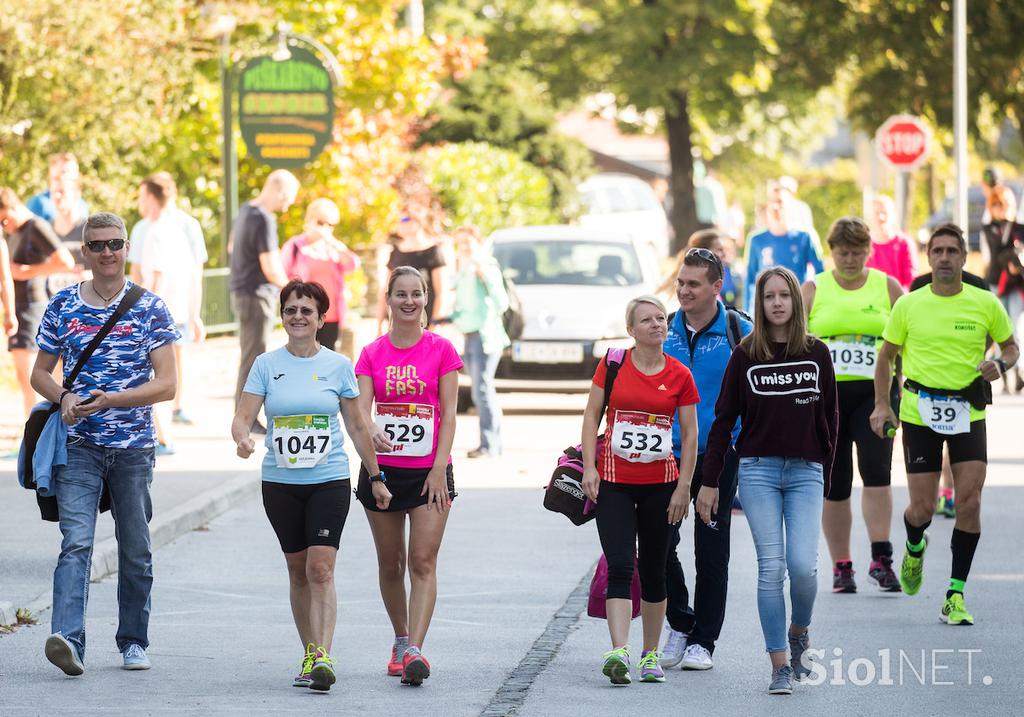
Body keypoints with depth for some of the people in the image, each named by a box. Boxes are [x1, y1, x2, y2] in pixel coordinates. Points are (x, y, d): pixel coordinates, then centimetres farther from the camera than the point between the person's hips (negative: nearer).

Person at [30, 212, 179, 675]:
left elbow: (166, 385, -4)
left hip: (134, 446, 0)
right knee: (76, 541, -15)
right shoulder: (62, 306, 5)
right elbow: (40, 373, 13)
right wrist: (64, 398, -9)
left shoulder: (150, 308, 1)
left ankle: (133, 641, 22)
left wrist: (110, 400, -17)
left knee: (136, 550, 9)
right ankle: (67, 638, -27)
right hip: (78, 445, 0)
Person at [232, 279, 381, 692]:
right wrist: (242, 438, -25)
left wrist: (376, 476, 10)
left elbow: (357, 427, 9)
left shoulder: (338, 366, 2)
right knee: (298, 571, 8)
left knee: (320, 569, -14)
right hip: (280, 483, 2)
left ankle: (323, 657, -20)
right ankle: (309, 654, 17)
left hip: (330, 481, -2)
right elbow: (243, 416, -2)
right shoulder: (266, 365, 3)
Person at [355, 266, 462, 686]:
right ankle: (401, 640, 28)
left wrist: (439, 468, -10)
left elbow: (448, 414, -2)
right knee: (390, 563, 11)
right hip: (382, 469, 2)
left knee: (423, 562, -11)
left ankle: (415, 650, -20)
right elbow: (360, 409, -5)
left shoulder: (441, 350, 1)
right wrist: (371, 431, -28)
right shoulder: (373, 354, 5)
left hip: (429, 470, -2)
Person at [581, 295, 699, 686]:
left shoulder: (679, 375, 1)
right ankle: (618, 652, -21)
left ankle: (651, 654, 21)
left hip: (660, 484, 1)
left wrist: (683, 486, -2)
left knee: (653, 571, 9)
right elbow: (591, 416, 3)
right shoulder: (612, 366, -1)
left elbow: (690, 435, 3)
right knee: (619, 567, -12)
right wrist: (589, 467, -6)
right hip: (614, 483, -1)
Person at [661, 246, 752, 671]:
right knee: (659, 543, 0)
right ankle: (680, 624, 20)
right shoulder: (665, 330, 4)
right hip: (668, 455, 3)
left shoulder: (738, 331, -4)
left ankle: (703, 641, 12)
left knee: (711, 552, 2)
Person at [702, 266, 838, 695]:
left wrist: (825, 474, 12)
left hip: (805, 472, 1)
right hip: (758, 470, -1)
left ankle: (800, 632, 15)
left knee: (803, 564, -14)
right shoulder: (745, 356, 3)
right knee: (771, 568, -6)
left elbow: (829, 418, 13)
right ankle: (780, 665, -1)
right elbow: (723, 420, 5)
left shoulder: (817, 353, 6)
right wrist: (709, 483, 3)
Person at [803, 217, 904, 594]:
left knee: (876, 470, -17)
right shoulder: (814, 290, 6)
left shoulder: (887, 287, 7)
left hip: (875, 392, -1)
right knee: (834, 484, 3)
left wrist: (904, 393, 4)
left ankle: (881, 559, -15)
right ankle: (841, 567, 11)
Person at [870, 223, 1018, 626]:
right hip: (919, 412, 0)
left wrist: (1000, 364, -9)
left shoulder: (986, 304, 0)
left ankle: (956, 594, -1)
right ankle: (914, 549, 36)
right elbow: (886, 355, 10)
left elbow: (1010, 346, 13)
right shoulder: (908, 306, 0)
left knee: (969, 502, -10)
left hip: (968, 413, 0)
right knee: (922, 508, -1)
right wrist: (881, 404, 2)